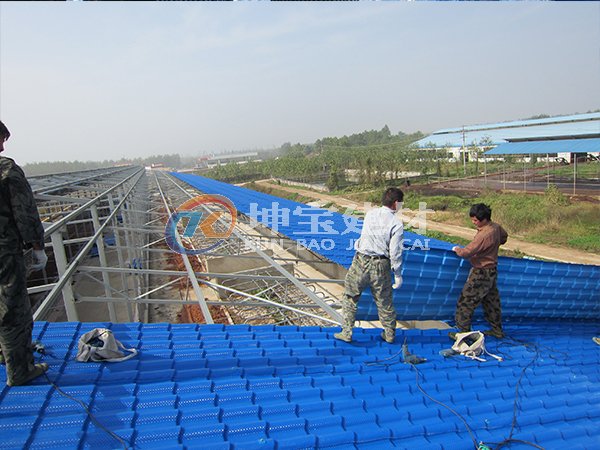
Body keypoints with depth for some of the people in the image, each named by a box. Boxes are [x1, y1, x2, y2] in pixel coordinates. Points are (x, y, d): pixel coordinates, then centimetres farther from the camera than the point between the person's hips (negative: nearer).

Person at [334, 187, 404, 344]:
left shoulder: (370, 214, 2)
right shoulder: (396, 223, -8)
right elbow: (395, 252, -9)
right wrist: (398, 275, 0)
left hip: (361, 262, 1)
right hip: (381, 266, -1)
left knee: (350, 297, 13)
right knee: (384, 301, 15)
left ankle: (346, 332, 14)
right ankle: (389, 334, 31)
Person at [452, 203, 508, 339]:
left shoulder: (484, 235, -28)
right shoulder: (496, 227, 0)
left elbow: (467, 252, -27)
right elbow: (504, 237, 24)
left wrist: (457, 250, -8)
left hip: (481, 274, -9)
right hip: (492, 271, 10)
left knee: (466, 301, 0)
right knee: (491, 301, 21)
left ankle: (464, 331, 9)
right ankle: (497, 330, 33)